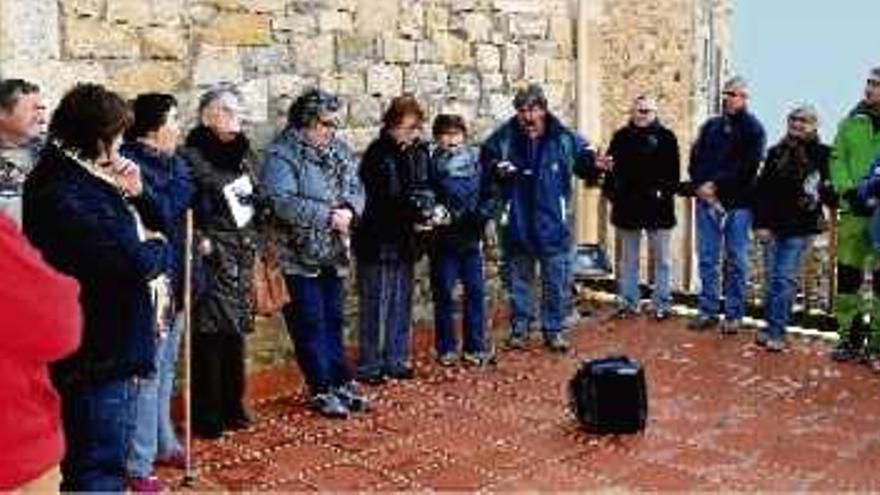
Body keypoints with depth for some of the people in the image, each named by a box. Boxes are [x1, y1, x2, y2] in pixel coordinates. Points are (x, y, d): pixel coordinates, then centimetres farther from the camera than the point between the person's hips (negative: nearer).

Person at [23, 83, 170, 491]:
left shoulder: (86, 178, 9)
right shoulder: (64, 196, -22)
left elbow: (151, 226, 15)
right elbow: (137, 262, -29)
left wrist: (135, 196, -4)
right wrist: (158, 247, -8)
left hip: (108, 348, 10)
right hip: (95, 355, -10)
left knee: (103, 461, 22)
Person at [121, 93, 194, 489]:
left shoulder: (164, 161, 12)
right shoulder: (134, 163, -14)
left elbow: (191, 201, 6)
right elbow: (163, 212, -24)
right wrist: (178, 173, -16)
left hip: (174, 280, 9)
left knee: (164, 369, 19)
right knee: (148, 372, -4)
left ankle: (162, 444, 33)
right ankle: (138, 466, 4)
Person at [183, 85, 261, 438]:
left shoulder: (244, 153, 14)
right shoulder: (192, 156, -8)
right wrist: (200, 241, -17)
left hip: (242, 254, 7)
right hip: (212, 257, -7)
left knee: (236, 329, 12)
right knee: (210, 333, -4)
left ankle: (232, 407, 24)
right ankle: (206, 416, 5)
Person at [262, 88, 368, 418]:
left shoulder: (339, 150, 10)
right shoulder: (282, 155, -13)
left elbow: (357, 189, 11)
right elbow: (282, 203, -24)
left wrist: (350, 209, -11)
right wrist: (327, 214, -22)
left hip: (334, 255, 7)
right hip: (300, 258, -7)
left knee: (334, 321, 15)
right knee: (310, 326, 2)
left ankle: (342, 383, 25)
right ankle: (322, 391, 11)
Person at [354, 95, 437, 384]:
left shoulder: (419, 151, 5)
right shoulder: (377, 154, -13)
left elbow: (425, 188, 12)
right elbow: (383, 200, -18)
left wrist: (428, 211, -8)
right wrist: (412, 220, -21)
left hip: (405, 241, 6)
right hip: (377, 240, -6)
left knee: (401, 304, 13)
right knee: (376, 305, 1)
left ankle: (396, 360, 24)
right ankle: (369, 366, 11)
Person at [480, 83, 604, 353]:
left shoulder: (564, 138, -5)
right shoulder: (503, 138, -5)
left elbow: (583, 161, 4)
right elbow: (484, 162, 3)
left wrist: (595, 165, -17)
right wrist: (496, 169, -18)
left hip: (553, 224, 0)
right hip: (516, 224, 0)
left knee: (557, 281, 7)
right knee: (518, 279, 12)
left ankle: (553, 330, 20)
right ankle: (519, 328, 25)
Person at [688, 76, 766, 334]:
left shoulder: (753, 128, 1)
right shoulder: (711, 125, 15)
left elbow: (747, 167, -9)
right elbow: (695, 158, 9)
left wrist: (716, 184, -14)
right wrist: (700, 185, -8)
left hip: (737, 203, -4)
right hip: (707, 200, 4)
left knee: (735, 261, 1)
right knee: (707, 258, 6)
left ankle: (734, 315, 8)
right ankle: (707, 310, 14)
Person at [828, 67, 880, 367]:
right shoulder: (852, 122, 11)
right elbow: (837, 159, 8)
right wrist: (847, 188, -9)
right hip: (853, 209, 3)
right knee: (847, 274, 5)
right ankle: (850, 337, 17)